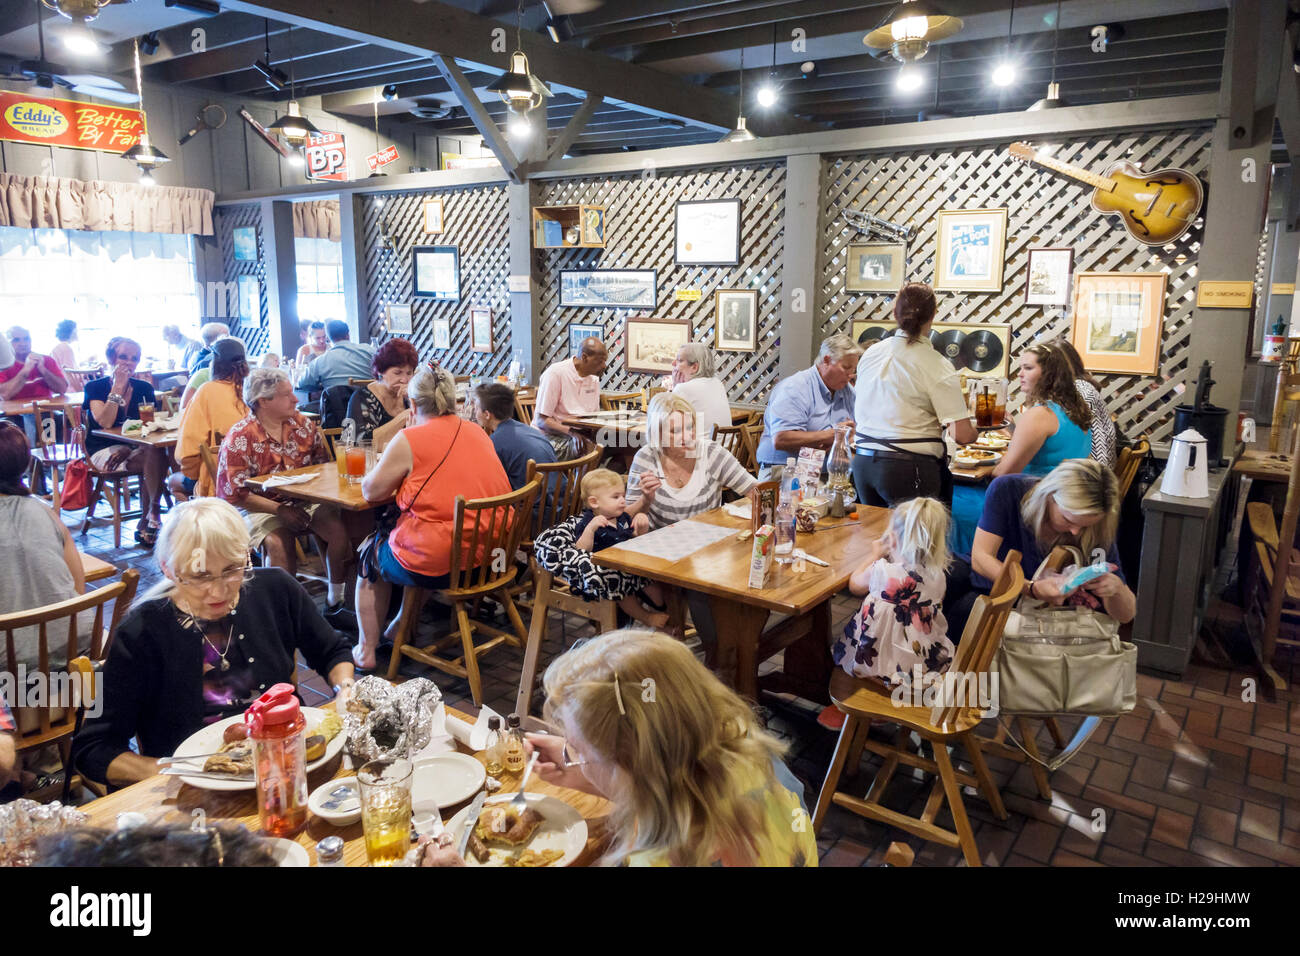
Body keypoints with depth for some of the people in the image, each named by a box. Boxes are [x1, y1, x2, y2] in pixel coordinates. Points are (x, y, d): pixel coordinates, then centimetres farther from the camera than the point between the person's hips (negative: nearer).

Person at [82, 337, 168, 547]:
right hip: (104, 450, -4)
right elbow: (105, 422, -16)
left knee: (155, 453, -33)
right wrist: (117, 387, -16)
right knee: (154, 456, -32)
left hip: (136, 448, 4)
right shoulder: (95, 388, 0)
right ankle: (153, 516, -21)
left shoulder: (144, 388, 10)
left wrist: (129, 448, -15)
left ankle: (145, 522, -22)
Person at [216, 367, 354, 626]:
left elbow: (325, 465, 12)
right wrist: (280, 510, -21)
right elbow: (235, 495, -12)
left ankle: (335, 605, -8)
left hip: (304, 499, 4)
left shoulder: (302, 424, 4)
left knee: (339, 529, -22)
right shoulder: (239, 438, -11)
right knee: (279, 542, -34)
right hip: (260, 506, -4)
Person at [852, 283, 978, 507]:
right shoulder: (937, 366, -10)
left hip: (863, 462, 6)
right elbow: (962, 434, -12)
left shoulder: (870, 354, 6)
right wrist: (975, 431, 9)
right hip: (908, 469, -6)